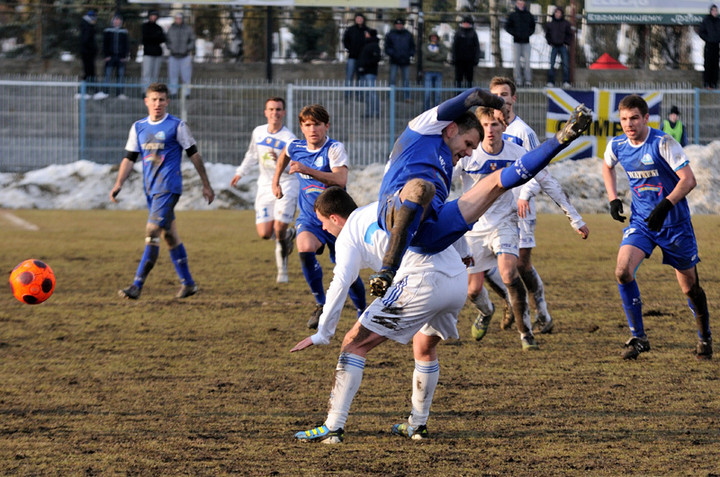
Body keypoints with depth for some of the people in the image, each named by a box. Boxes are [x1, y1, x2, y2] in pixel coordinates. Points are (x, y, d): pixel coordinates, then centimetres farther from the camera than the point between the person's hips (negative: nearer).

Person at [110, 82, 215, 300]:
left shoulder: (177, 125, -3)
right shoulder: (138, 127, 11)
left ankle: (137, 286, -18)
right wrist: (119, 184, 0)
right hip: (150, 188, 6)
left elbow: (194, 155, 3)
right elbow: (129, 158, 13)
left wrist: (206, 185, 5)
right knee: (169, 235, 12)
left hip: (168, 186, -6)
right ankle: (187, 283, 22)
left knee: (152, 233, -15)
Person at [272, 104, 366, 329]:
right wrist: (276, 180, 26)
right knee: (305, 249, -30)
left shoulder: (335, 148, -16)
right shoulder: (295, 147, -1)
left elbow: (341, 180, -34)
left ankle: (363, 313, 28)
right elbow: (284, 155, 27)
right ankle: (320, 304, -14)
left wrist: (307, 170, -41)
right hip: (309, 217, 2)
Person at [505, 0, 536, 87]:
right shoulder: (513, 15, 3)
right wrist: (514, 34, -8)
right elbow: (507, 27, 5)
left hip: (526, 42, 1)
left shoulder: (529, 15, 7)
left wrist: (528, 33, -2)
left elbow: (532, 27, 15)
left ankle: (528, 80, -1)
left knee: (527, 61, -3)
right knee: (517, 61, -2)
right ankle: (518, 80, 0)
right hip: (517, 41, -1)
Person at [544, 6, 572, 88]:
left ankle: (566, 82, -4)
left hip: (563, 46, -1)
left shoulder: (566, 24, 2)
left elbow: (569, 34, 7)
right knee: (551, 64, -3)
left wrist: (566, 43, -2)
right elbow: (547, 34, 15)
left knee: (566, 64, -6)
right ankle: (550, 82, 1)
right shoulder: (550, 24, 4)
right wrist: (550, 42, 4)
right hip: (554, 47, 1)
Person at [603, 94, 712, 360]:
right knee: (623, 271, -20)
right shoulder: (617, 146, -2)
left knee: (689, 286, 5)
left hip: (674, 222, -3)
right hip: (640, 222, 3)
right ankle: (638, 338, -8)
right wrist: (613, 199, 10)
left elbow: (688, 180, -20)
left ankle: (705, 338, 30)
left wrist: (665, 205, -32)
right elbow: (607, 167, 23)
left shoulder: (663, 143, -17)